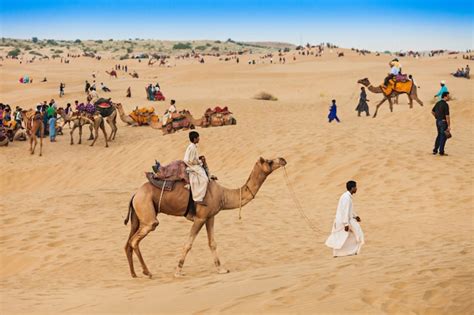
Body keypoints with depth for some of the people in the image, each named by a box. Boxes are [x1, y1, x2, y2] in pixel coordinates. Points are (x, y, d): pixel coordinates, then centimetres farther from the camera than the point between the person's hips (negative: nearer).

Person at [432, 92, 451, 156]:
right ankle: (441, 151, 7)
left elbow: (432, 111, 17)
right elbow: (447, 116, -21)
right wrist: (449, 126, -17)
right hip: (443, 122, -8)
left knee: (439, 135, 19)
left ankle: (435, 150, 18)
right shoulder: (446, 105, -19)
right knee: (443, 137, 3)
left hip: (438, 121, 8)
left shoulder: (438, 103, 6)